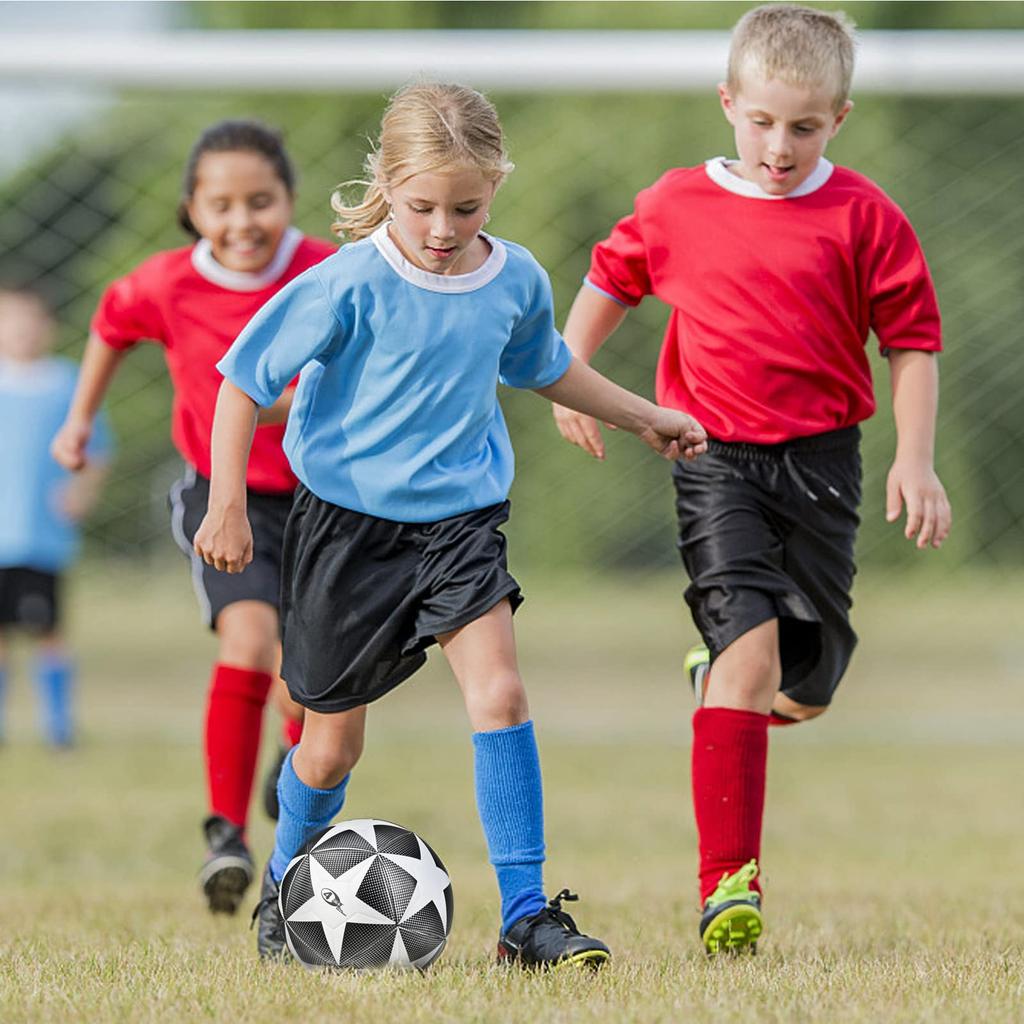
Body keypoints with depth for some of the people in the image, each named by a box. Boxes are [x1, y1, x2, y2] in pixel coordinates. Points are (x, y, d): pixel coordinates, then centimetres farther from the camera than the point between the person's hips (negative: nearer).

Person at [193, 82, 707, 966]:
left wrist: (643, 416, 28)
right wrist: (227, 508, -11)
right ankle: (287, 884, 36)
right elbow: (245, 384, -8)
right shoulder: (349, 286, -16)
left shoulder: (514, 280, -1)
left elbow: (543, 366, 22)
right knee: (333, 741, 7)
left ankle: (525, 913, -16)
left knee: (498, 689, -19)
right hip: (347, 526, -3)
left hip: (460, 518, 3)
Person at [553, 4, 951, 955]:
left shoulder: (863, 216, -2)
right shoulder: (677, 207, 2)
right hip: (716, 458, -1)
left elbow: (912, 341, 3)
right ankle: (728, 884, -17)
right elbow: (609, 279, 21)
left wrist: (915, 457, -4)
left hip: (820, 458, 1)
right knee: (749, 646, -18)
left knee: (804, 688, 6)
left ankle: (722, 683, 46)